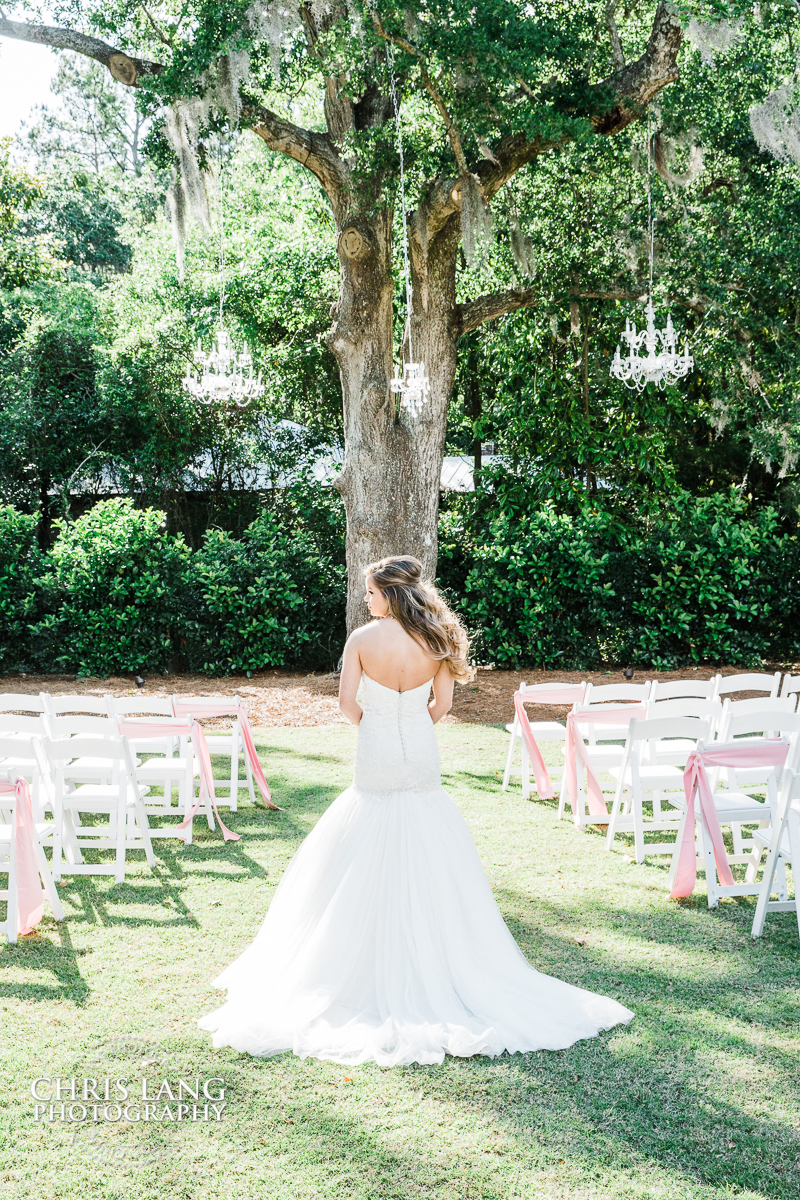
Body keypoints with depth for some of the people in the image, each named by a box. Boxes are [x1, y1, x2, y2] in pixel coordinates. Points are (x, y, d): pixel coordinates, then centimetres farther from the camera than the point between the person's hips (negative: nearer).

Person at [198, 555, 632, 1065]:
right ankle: (436, 962, 19)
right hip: (423, 757, 3)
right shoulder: (436, 639, -2)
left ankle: (372, 971, 15)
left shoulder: (362, 638, -10)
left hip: (376, 757, -2)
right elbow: (442, 704, 2)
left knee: (367, 868, 8)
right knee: (429, 867, 12)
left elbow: (347, 703, -7)